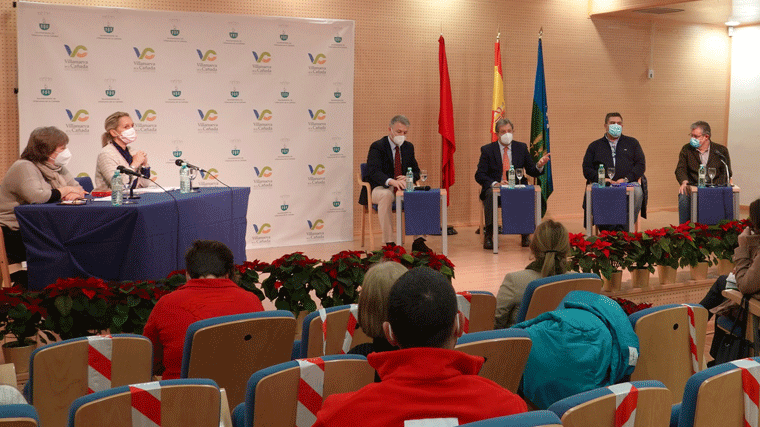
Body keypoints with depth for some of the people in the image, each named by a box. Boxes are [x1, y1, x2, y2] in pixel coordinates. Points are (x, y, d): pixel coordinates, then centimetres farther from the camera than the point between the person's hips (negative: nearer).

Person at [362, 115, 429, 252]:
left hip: (402, 187, 5)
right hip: (380, 188, -5)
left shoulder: (408, 147, 12)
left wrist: (408, 178, -13)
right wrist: (391, 181, -42)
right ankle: (389, 243, -36)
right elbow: (374, 171, -22)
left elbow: (416, 171, 14)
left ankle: (418, 241, -20)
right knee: (386, 195, -40)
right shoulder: (377, 147, -7)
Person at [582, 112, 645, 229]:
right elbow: (587, 168, 13)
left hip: (627, 184, 0)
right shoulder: (594, 146, 23)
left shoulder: (632, 143, 23)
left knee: (637, 191, -35)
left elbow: (641, 165, 12)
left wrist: (626, 179, -6)